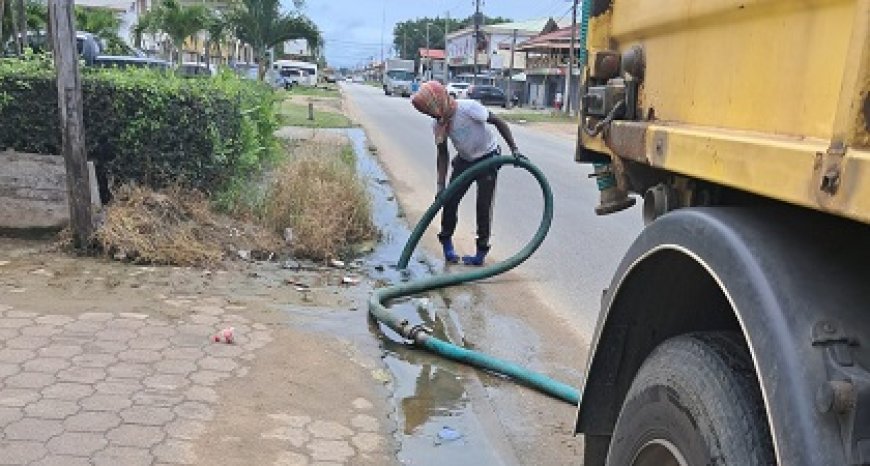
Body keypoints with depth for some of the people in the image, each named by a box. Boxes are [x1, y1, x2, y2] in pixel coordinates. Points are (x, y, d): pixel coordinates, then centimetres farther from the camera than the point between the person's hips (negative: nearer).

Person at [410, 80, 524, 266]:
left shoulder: (468, 108, -28)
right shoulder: (437, 124, -10)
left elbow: (498, 122, -19)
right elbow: (443, 155, -4)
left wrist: (514, 149, -23)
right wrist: (440, 185, -11)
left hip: (487, 158, -5)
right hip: (464, 160, 5)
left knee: (483, 205, -6)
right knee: (449, 201, 0)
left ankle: (482, 251, 5)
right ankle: (446, 242, 20)